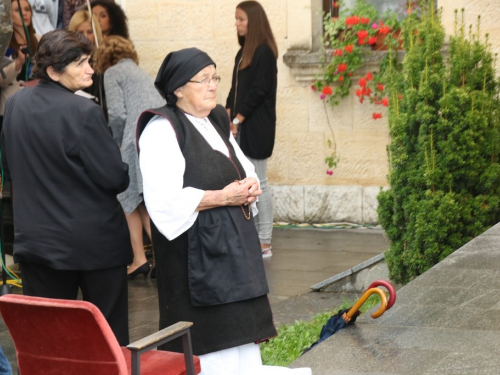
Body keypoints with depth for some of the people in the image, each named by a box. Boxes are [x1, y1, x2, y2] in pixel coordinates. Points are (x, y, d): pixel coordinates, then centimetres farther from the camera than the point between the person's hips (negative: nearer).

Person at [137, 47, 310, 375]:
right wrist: (221, 197, -16)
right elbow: (165, 201, -21)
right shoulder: (163, 130, -12)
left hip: (235, 244, 8)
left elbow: (244, 169, 25)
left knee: (244, 337, 9)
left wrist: (250, 186, 1)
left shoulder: (216, 123, 14)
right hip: (197, 252, -8)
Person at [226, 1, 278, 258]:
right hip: (241, 127, 8)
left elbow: (259, 90, -16)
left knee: (258, 183, -5)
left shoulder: (264, 52, -10)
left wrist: (238, 119, -14)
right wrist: (228, 117, 5)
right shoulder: (244, 52, 15)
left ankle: (264, 243, -1)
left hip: (256, 127, -8)